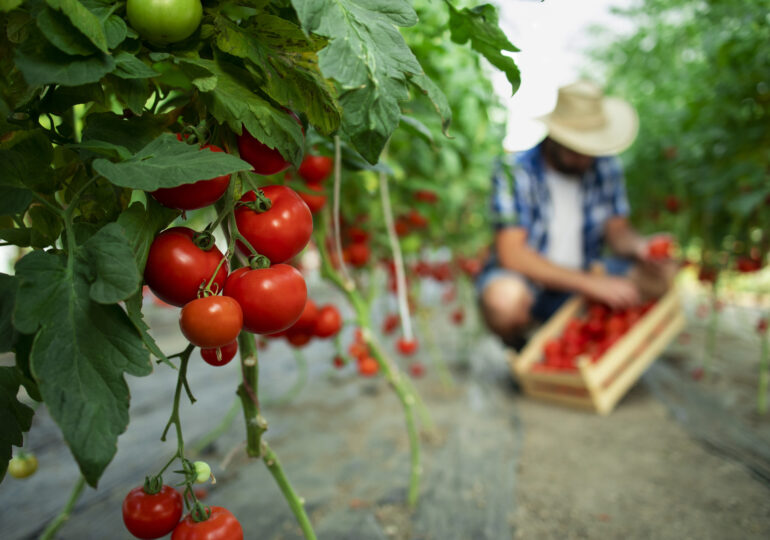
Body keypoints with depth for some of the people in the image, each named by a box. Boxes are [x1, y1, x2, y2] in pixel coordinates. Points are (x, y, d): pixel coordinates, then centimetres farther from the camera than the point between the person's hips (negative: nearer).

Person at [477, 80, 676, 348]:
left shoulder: (605, 167, -1)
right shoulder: (515, 172, -19)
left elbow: (617, 230, 5)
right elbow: (512, 254, -25)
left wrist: (640, 246, -20)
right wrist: (592, 283, -30)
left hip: (583, 276, 6)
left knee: (661, 275, -13)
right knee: (505, 298, -39)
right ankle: (520, 351, -3)